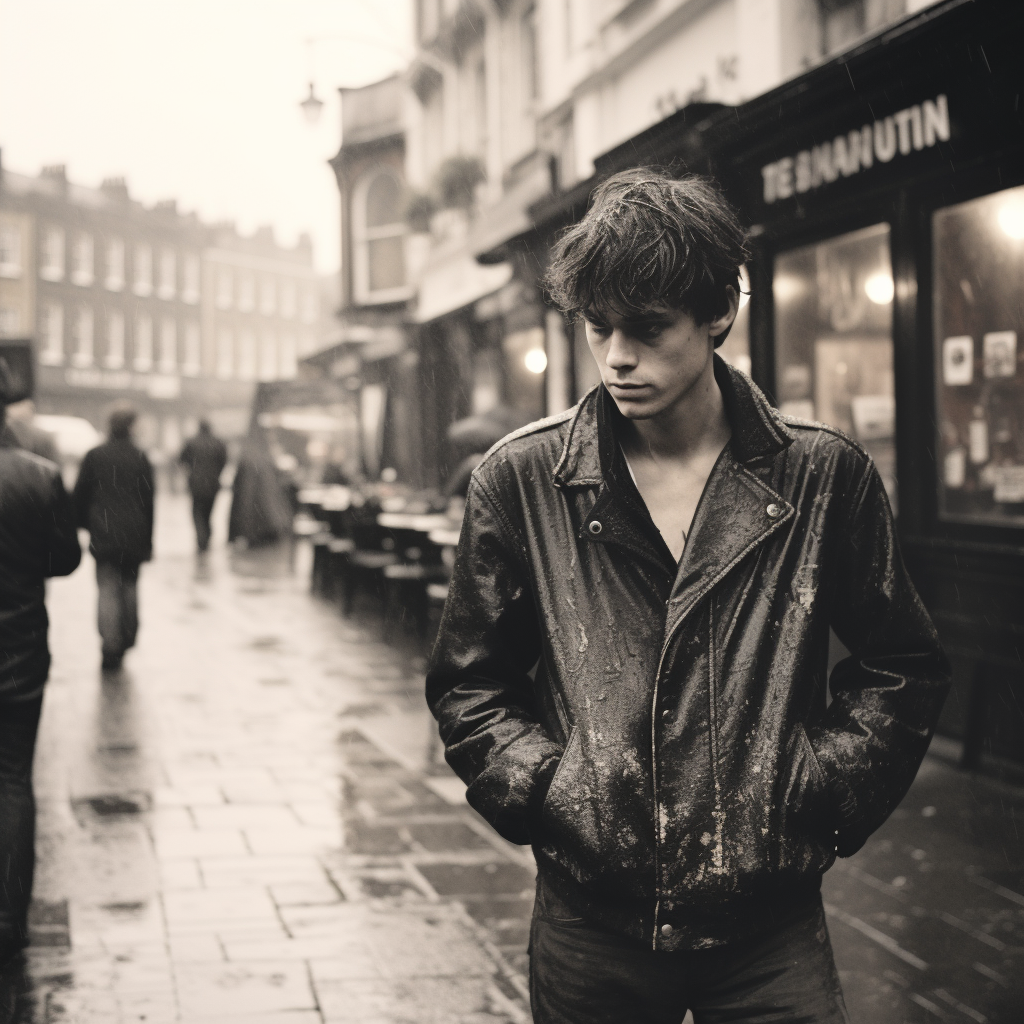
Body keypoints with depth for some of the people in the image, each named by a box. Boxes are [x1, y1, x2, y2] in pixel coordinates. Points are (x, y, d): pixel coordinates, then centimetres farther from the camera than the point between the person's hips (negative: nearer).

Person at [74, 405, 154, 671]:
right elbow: (149, 501, -1)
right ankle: (127, 639, 23)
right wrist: (148, 541, 5)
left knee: (108, 589, -1)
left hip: (103, 534, 0)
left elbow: (80, 495, 3)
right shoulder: (140, 459, -3)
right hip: (134, 535, 0)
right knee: (130, 585, 17)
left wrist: (83, 524, 18)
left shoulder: (94, 456, -1)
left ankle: (110, 646, -9)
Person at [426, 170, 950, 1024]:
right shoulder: (521, 481, -2)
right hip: (592, 915, 1)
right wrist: (547, 791, -5)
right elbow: (468, 686, 7)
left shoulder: (827, 476, -2)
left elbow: (905, 667, 8)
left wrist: (817, 794, -2)